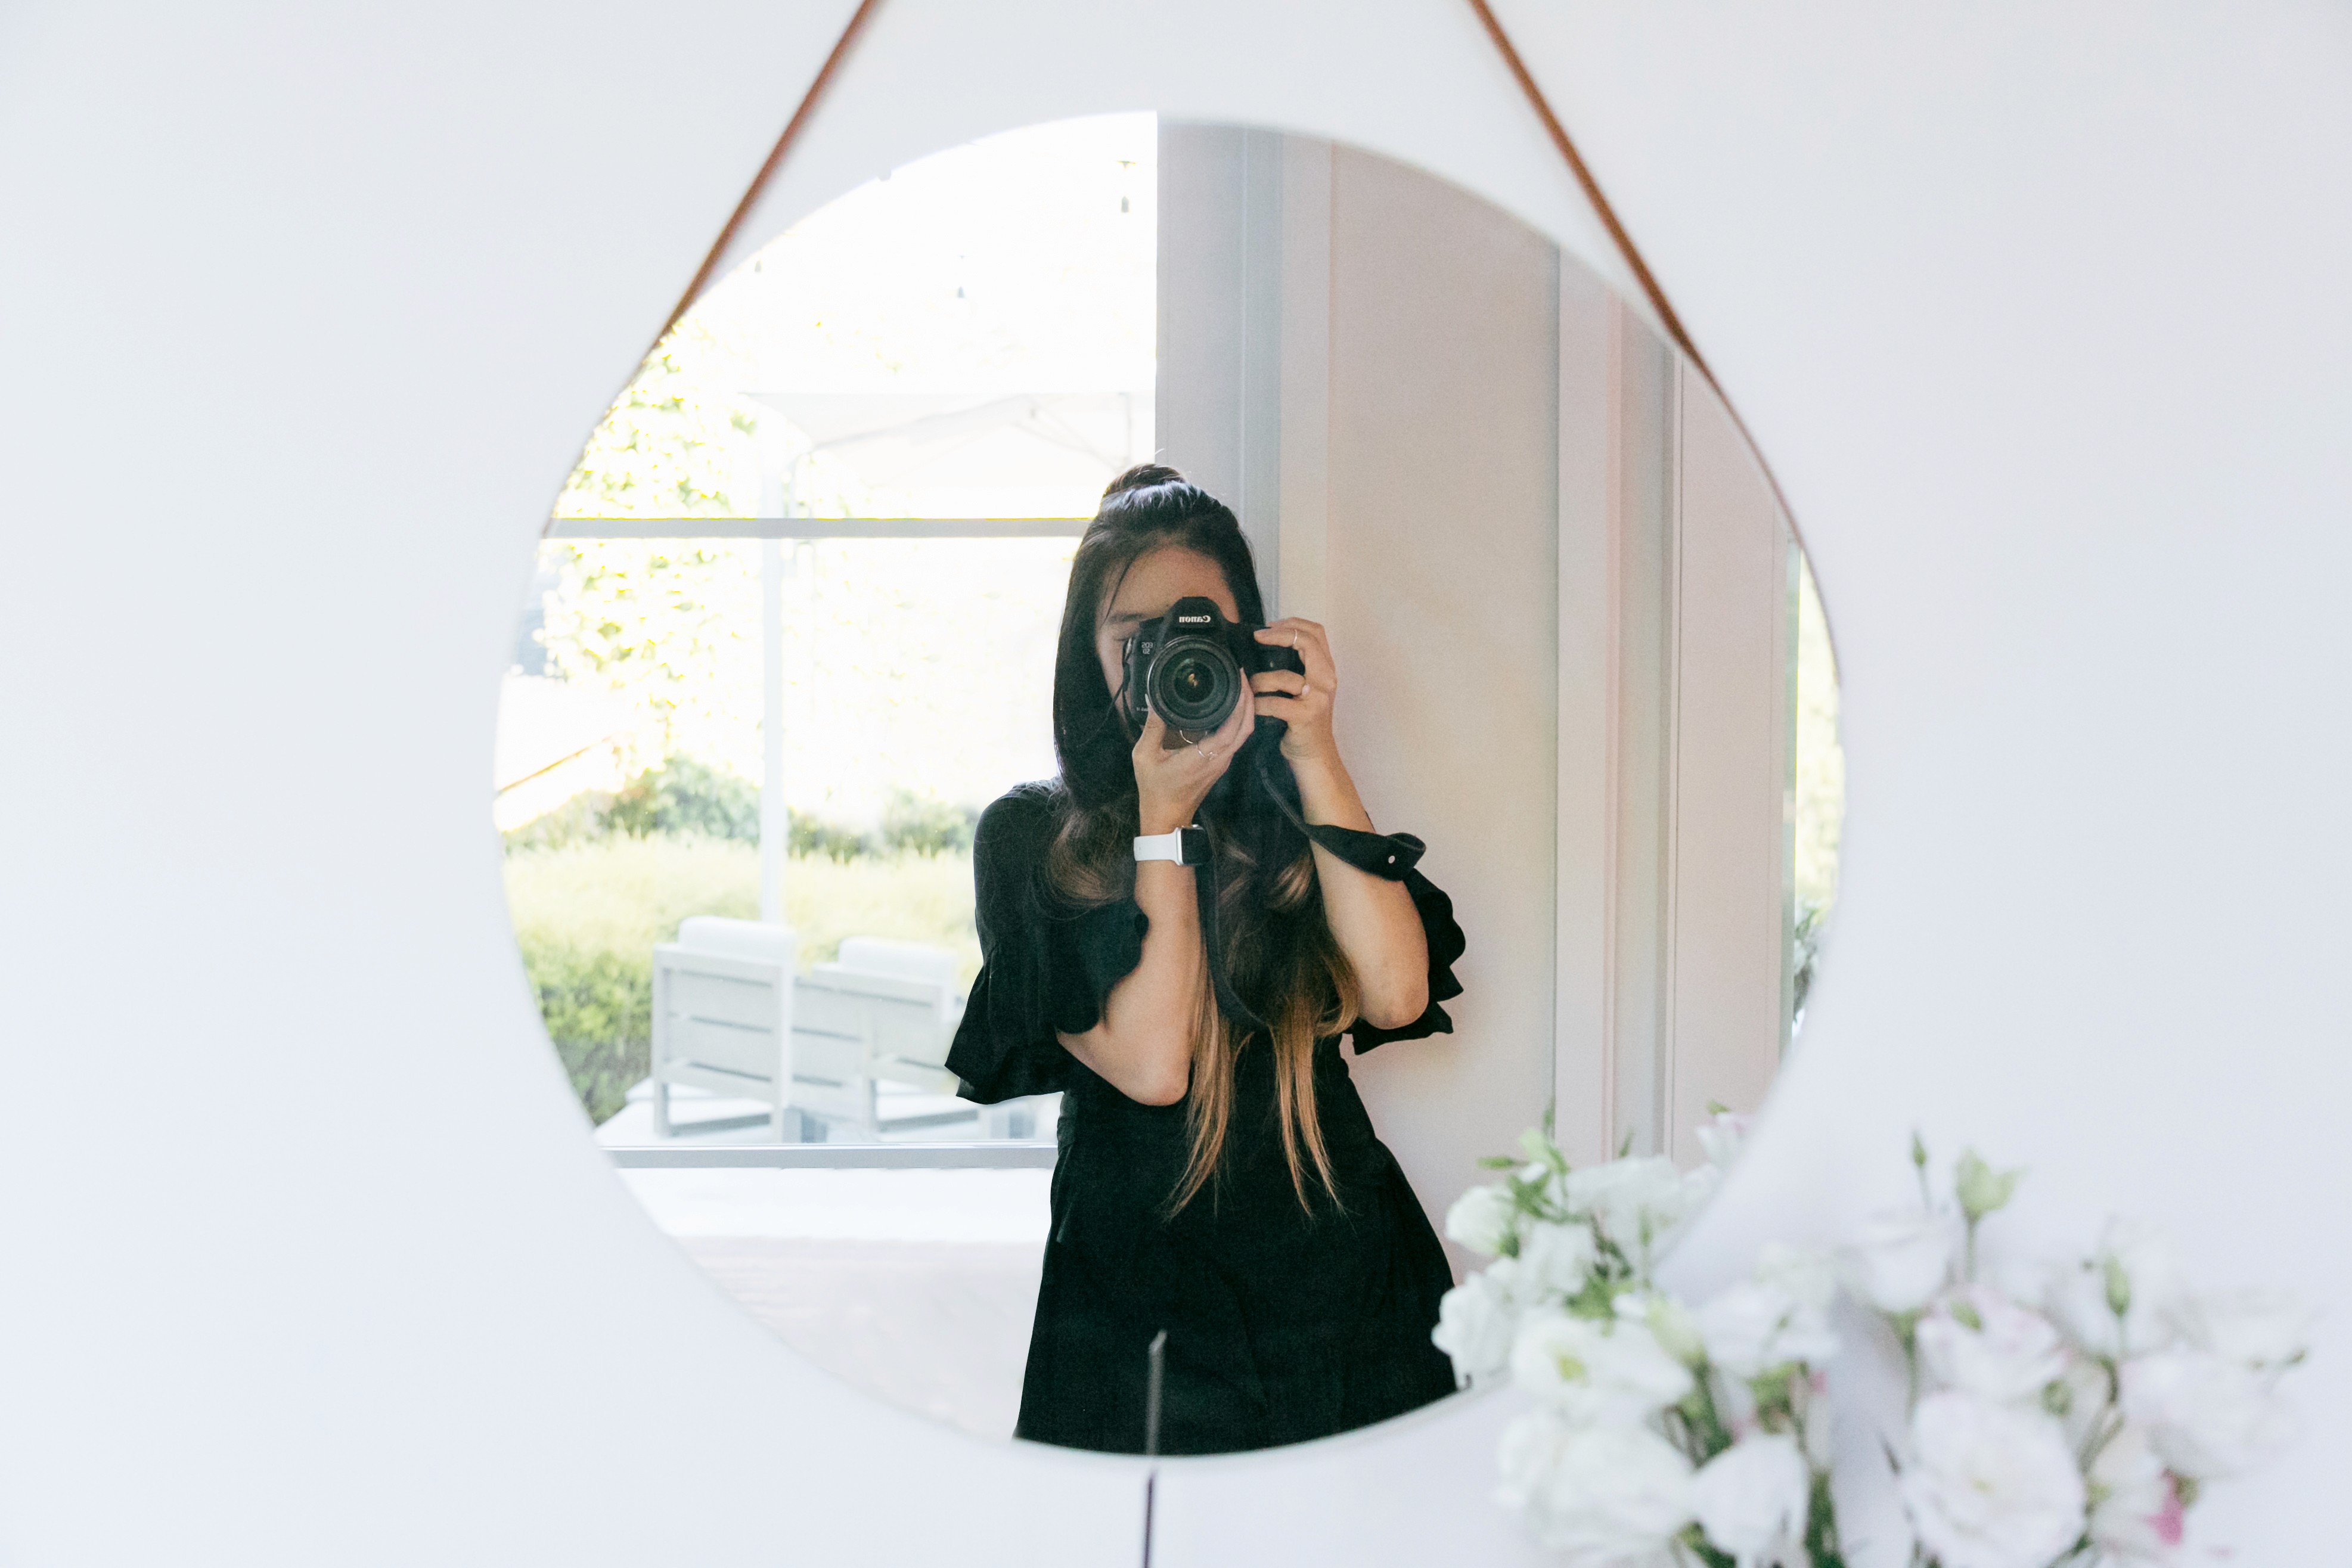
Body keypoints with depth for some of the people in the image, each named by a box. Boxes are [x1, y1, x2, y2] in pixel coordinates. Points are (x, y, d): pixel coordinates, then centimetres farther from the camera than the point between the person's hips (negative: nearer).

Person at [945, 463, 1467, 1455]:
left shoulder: (1288, 807, 4)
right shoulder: (1028, 839, -2)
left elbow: (1396, 998, -12)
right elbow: (1150, 1065, -13)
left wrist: (1315, 759, -14)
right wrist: (1164, 817, -15)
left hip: (1347, 1276, 2)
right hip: (1142, 1299, -2)